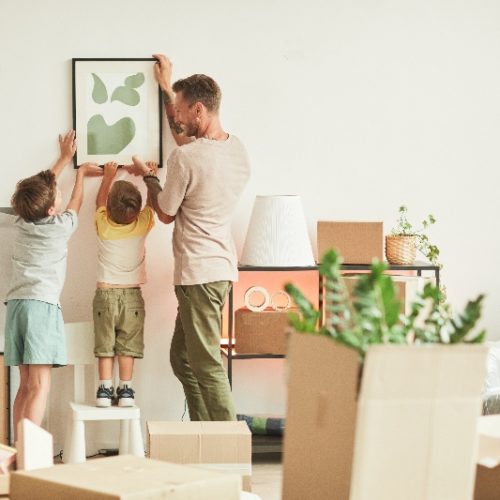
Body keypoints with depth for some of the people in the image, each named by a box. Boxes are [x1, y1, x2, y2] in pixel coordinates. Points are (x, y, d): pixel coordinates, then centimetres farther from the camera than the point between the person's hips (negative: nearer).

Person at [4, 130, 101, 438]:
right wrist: (81, 173, 39)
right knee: (40, 388, -12)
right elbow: (75, 202, 22)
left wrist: (64, 159, 43)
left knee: (26, 386, 10)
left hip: (16, 303, 7)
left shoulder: (23, 222, 12)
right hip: (42, 306, -7)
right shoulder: (61, 226, -1)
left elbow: (42, 187, 31)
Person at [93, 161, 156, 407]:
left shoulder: (103, 224, -6)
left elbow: (99, 201, 15)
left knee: (105, 345, 5)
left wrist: (108, 176, 29)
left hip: (105, 293, 0)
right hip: (132, 294, 0)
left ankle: (105, 389, 1)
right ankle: (125, 389, 3)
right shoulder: (143, 224, -8)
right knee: (127, 345, 5)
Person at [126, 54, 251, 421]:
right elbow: (188, 139, 28)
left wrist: (148, 176, 15)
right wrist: (168, 88, 34)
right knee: (182, 359, 18)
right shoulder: (237, 148, 7)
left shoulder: (184, 159, -19)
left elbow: (165, 213, -3)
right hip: (222, 266, 9)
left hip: (199, 272, -9)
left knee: (206, 365, -7)